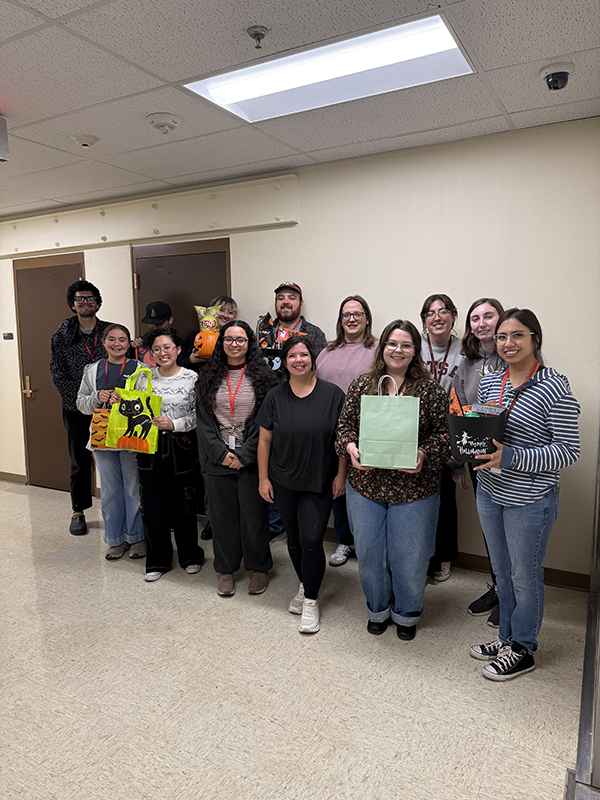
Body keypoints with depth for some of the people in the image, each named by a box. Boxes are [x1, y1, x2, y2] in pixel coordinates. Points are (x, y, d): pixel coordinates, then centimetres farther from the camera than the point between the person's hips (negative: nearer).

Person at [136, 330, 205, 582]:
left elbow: (199, 416, -7)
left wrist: (174, 424, -17)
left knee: (183, 504, 7)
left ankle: (190, 556, 28)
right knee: (153, 505, 8)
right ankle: (158, 560, 25)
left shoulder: (192, 378, -5)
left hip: (181, 449, -3)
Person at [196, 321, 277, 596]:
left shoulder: (261, 376, -2)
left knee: (254, 514, 6)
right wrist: (220, 452, -8)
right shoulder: (209, 377, 7)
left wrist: (244, 455, -12)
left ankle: (259, 568, 26)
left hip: (251, 460, -2)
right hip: (219, 459, 3)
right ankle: (226, 570, 28)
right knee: (222, 515, 11)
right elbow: (204, 420, 3)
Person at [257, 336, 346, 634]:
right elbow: (265, 439, 3)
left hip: (320, 482, -3)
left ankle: (311, 601, 14)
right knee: (294, 539, 14)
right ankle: (304, 585, 38)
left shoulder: (332, 394, -7)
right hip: (284, 481, 3)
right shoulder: (275, 396, -1)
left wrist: (341, 475, -5)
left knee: (311, 540, -6)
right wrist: (263, 478, 2)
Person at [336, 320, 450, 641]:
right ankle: (378, 610, 40)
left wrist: (424, 454, -20)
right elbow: (345, 424, 5)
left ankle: (406, 613, 38)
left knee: (409, 555, 11)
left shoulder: (431, 389, -3)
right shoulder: (361, 384, 3)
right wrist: (350, 446, -14)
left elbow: (443, 433, -3)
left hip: (414, 488, -2)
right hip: (366, 485, 2)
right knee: (368, 552, 15)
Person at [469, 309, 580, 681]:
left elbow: (569, 450, -15)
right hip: (490, 492, 6)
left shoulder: (555, 388, -15)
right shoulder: (489, 382, 5)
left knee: (525, 575, 11)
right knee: (502, 572, 20)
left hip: (530, 500, -6)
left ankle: (523, 650, 31)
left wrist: (511, 458, -25)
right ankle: (507, 637, 40)